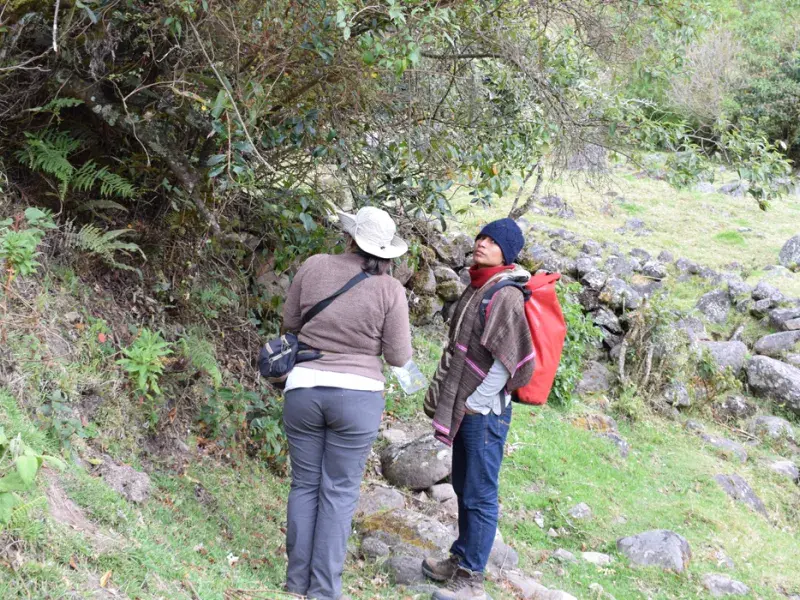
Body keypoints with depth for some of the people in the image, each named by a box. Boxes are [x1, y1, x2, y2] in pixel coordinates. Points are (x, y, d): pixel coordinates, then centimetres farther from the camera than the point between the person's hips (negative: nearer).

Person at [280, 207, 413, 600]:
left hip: (304, 388, 2)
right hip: (357, 396, -2)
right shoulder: (390, 291, -9)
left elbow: (290, 322, 8)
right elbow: (399, 358, -4)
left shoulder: (314, 266, -4)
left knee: (304, 485, 14)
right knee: (339, 492, 7)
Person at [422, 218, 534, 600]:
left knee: (480, 496, -3)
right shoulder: (476, 289, 12)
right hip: (463, 409, 9)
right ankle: (461, 558, 32)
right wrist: (441, 393, 17)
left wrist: (475, 403, -16)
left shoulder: (505, 296, -15)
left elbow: (507, 362, -19)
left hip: (484, 412, -9)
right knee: (463, 487, 19)